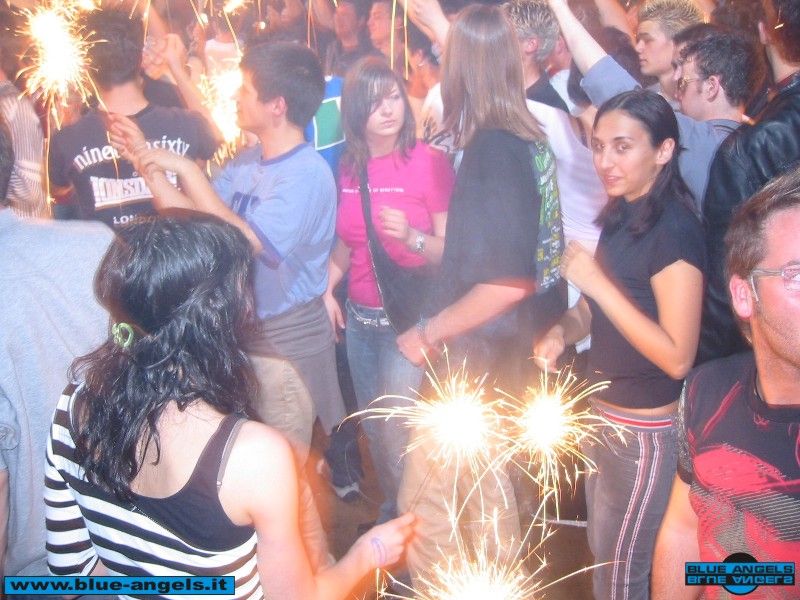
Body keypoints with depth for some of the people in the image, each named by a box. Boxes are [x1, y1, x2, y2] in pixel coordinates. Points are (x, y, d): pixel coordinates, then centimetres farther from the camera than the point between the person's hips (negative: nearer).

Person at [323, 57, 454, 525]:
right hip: (360, 316, 6)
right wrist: (326, 288, 4)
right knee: (374, 429, 17)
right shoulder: (350, 169, 5)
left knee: (397, 435, -2)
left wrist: (412, 237, -31)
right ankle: (391, 512, 40)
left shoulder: (430, 162, -12)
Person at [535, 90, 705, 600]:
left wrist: (596, 281, -27)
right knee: (602, 552, 23)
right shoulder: (621, 214, 3)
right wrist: (564, 331, -4)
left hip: (644, 429, -8)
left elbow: (677, 357, -25)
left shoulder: (675, 230, -23)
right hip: (603, 411, 8)